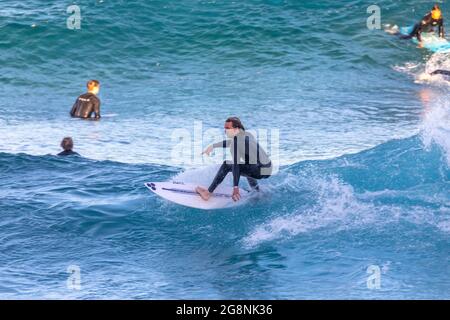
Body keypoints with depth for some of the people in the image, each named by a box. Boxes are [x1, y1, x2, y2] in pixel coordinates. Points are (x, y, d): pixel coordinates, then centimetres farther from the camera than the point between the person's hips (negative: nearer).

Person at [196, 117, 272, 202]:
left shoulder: (237, 139, -12)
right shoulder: (247, 134, 13)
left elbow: (236, 164, -19)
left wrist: (235, 187, -23)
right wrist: (213, 146, 35)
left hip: (261, 171, -9)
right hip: (269, 169, 9)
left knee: (227, 165, -3)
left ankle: (208, 193, 0)